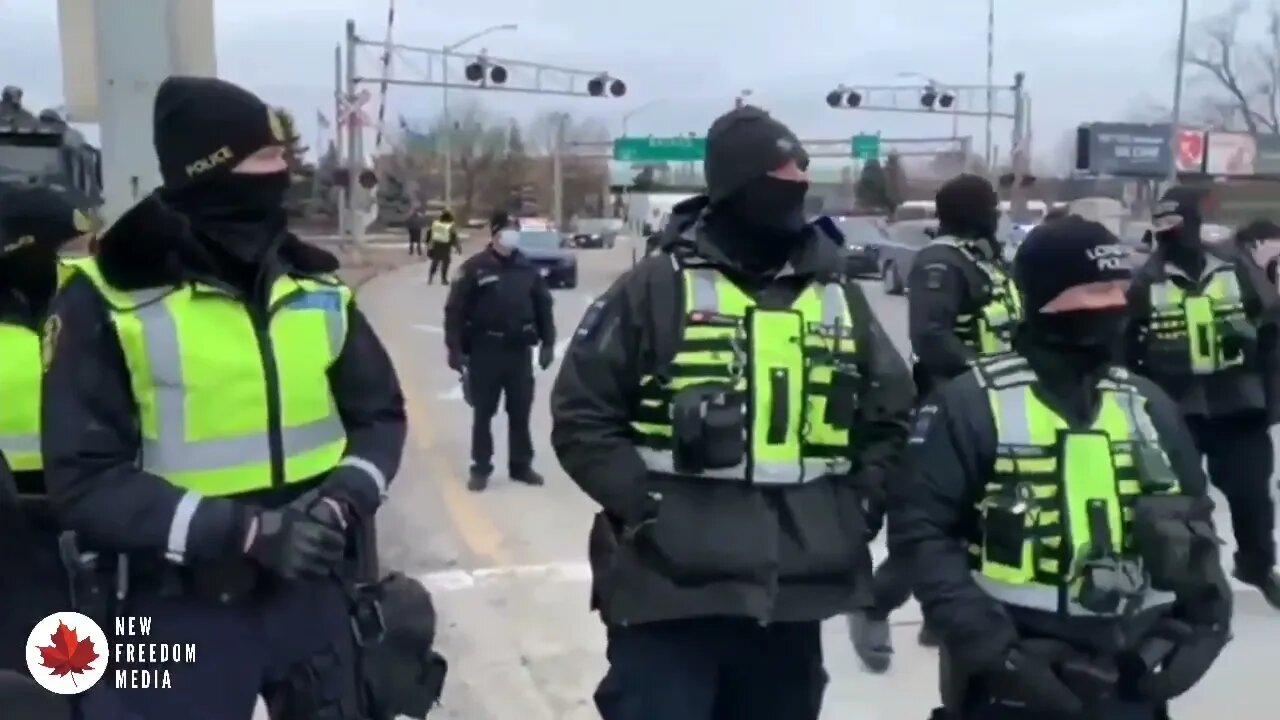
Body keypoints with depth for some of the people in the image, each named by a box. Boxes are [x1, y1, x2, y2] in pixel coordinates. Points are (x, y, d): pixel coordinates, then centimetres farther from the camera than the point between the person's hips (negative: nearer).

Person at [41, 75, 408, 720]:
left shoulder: (318, 287, 3)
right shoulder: (107, 301, -11)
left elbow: (380, 413, 9)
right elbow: (85, 478, -13)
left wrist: (343, 500, -12)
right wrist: (242, 532, -22)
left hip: (313, 594, 4)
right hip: (184, 613, -4)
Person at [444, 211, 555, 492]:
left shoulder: (527, 268, 7)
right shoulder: (475, 267, -5)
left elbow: (543, 306, 13)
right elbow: (455, 310, -7)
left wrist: (547, 343, 8)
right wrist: (456, 348, -12)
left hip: (519, 350, 3)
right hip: (485, 351, -3)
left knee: (520, 412, 10)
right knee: (483, 413, 5)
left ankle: (521, 465, 21)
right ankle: (480, 468, 14)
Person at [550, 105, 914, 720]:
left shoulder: (839, 297, 10)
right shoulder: (656, 288, -5)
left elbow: (890, 416, 19)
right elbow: (582, 415, -5)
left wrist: (860, 506, 6)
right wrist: (645, 504, -13)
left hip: (793, 595, 5)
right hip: (670, 591, -5)